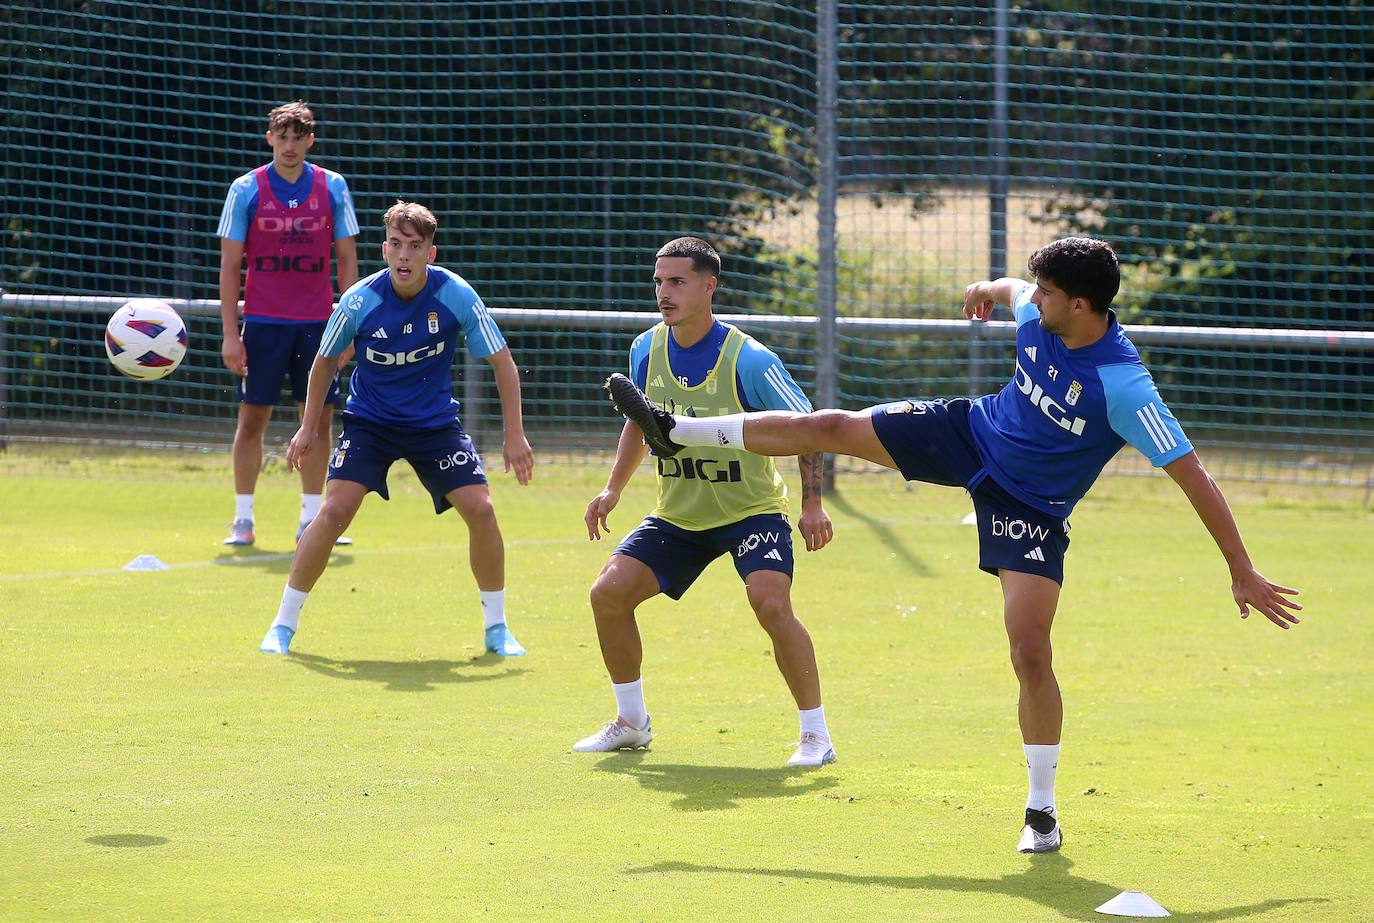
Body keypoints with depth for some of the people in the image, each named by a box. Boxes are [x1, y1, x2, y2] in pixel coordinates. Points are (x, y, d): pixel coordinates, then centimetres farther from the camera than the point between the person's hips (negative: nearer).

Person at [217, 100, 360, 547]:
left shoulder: (333, 188, 4)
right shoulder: (246, 189, -1)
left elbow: (347, 259, 8)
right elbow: (229, 265, 0)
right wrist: (230, 334, -5)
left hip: (317, 321, 2)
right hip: (263, 322, -2)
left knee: (319, 418, 2)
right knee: (252, 417, -1)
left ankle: (311, 519, 9)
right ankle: (242, 519, 6)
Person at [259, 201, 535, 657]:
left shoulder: (457, 296, -18)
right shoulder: (359, 301, -18)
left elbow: (502, 362, -6)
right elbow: (326, 362, 1)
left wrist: (515, 435, -9)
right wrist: (309, 428, 4)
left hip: (436, 422, 1)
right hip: (369, 420, -1)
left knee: (480, 508, -13)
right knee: (335, 510, -18)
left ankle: (496, 628, 5)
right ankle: (283, 625, -6)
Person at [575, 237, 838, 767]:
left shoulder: (748, 360, -20)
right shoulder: (647, 351, -4)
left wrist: (813, 505, -17)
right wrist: (613, 490, 7)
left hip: (750, 510, -5)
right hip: (677, 515, 5)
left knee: (771, 604, -27)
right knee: (609, 592, -7)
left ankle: (816, 736, -13)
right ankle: (631, 723, 12)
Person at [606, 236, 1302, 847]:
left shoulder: (1125, 387, -34)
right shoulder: (1035, 312, -17)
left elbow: (1193, 477, -33)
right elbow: (1008, 289, 11)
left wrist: (1243, 574, -32)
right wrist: (985, 290, 27)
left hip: (1029, 508, -6)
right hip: (974, 433, 6)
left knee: (1030, 649, -16)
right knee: (829, 427, 6)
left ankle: (1042, 812, 1)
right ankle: (676, 432, 27)